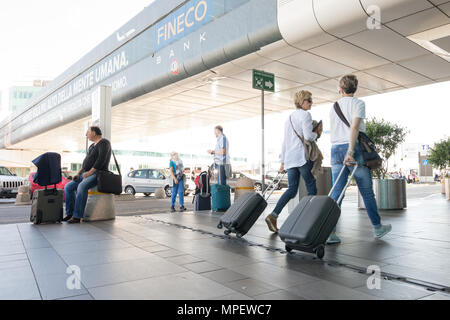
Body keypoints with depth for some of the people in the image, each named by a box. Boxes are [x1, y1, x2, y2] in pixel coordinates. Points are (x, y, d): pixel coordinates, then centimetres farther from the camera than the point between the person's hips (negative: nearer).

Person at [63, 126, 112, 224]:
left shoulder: (104, 142, -9)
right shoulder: (92, 146, 22)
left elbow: (101, 160, -21)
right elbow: (86, 162, 23)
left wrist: (89, 172, -22)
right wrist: (79, 173, 9)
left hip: (97, 174, -10)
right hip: (86, 174, 10)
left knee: (82, 187, -34)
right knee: (68, 187, -2)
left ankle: (77, 216, -32)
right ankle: (70, 213, -2)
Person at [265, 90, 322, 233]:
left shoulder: (289, 118, 24)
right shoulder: (305, 115, -1)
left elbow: (285, 141, 22)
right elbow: (308, 136, -14)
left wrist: (283, 161, 22)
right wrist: (317, 133, 7)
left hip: (290, 157, 8)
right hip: (302, 156, -7)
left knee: (292, 189, 5)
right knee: (312, 188, 0)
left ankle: (273, 215, -8)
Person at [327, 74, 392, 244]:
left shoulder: (334, 107, 18)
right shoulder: (358, 103, 1)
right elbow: (354, 127, -14)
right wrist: (350, 151, -21)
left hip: (335, 150, 5)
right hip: (354, 148, -4)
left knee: (336, 193, 1)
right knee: (367, 192, 8)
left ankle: (330, 232, -5)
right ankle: (377, 227, 23)